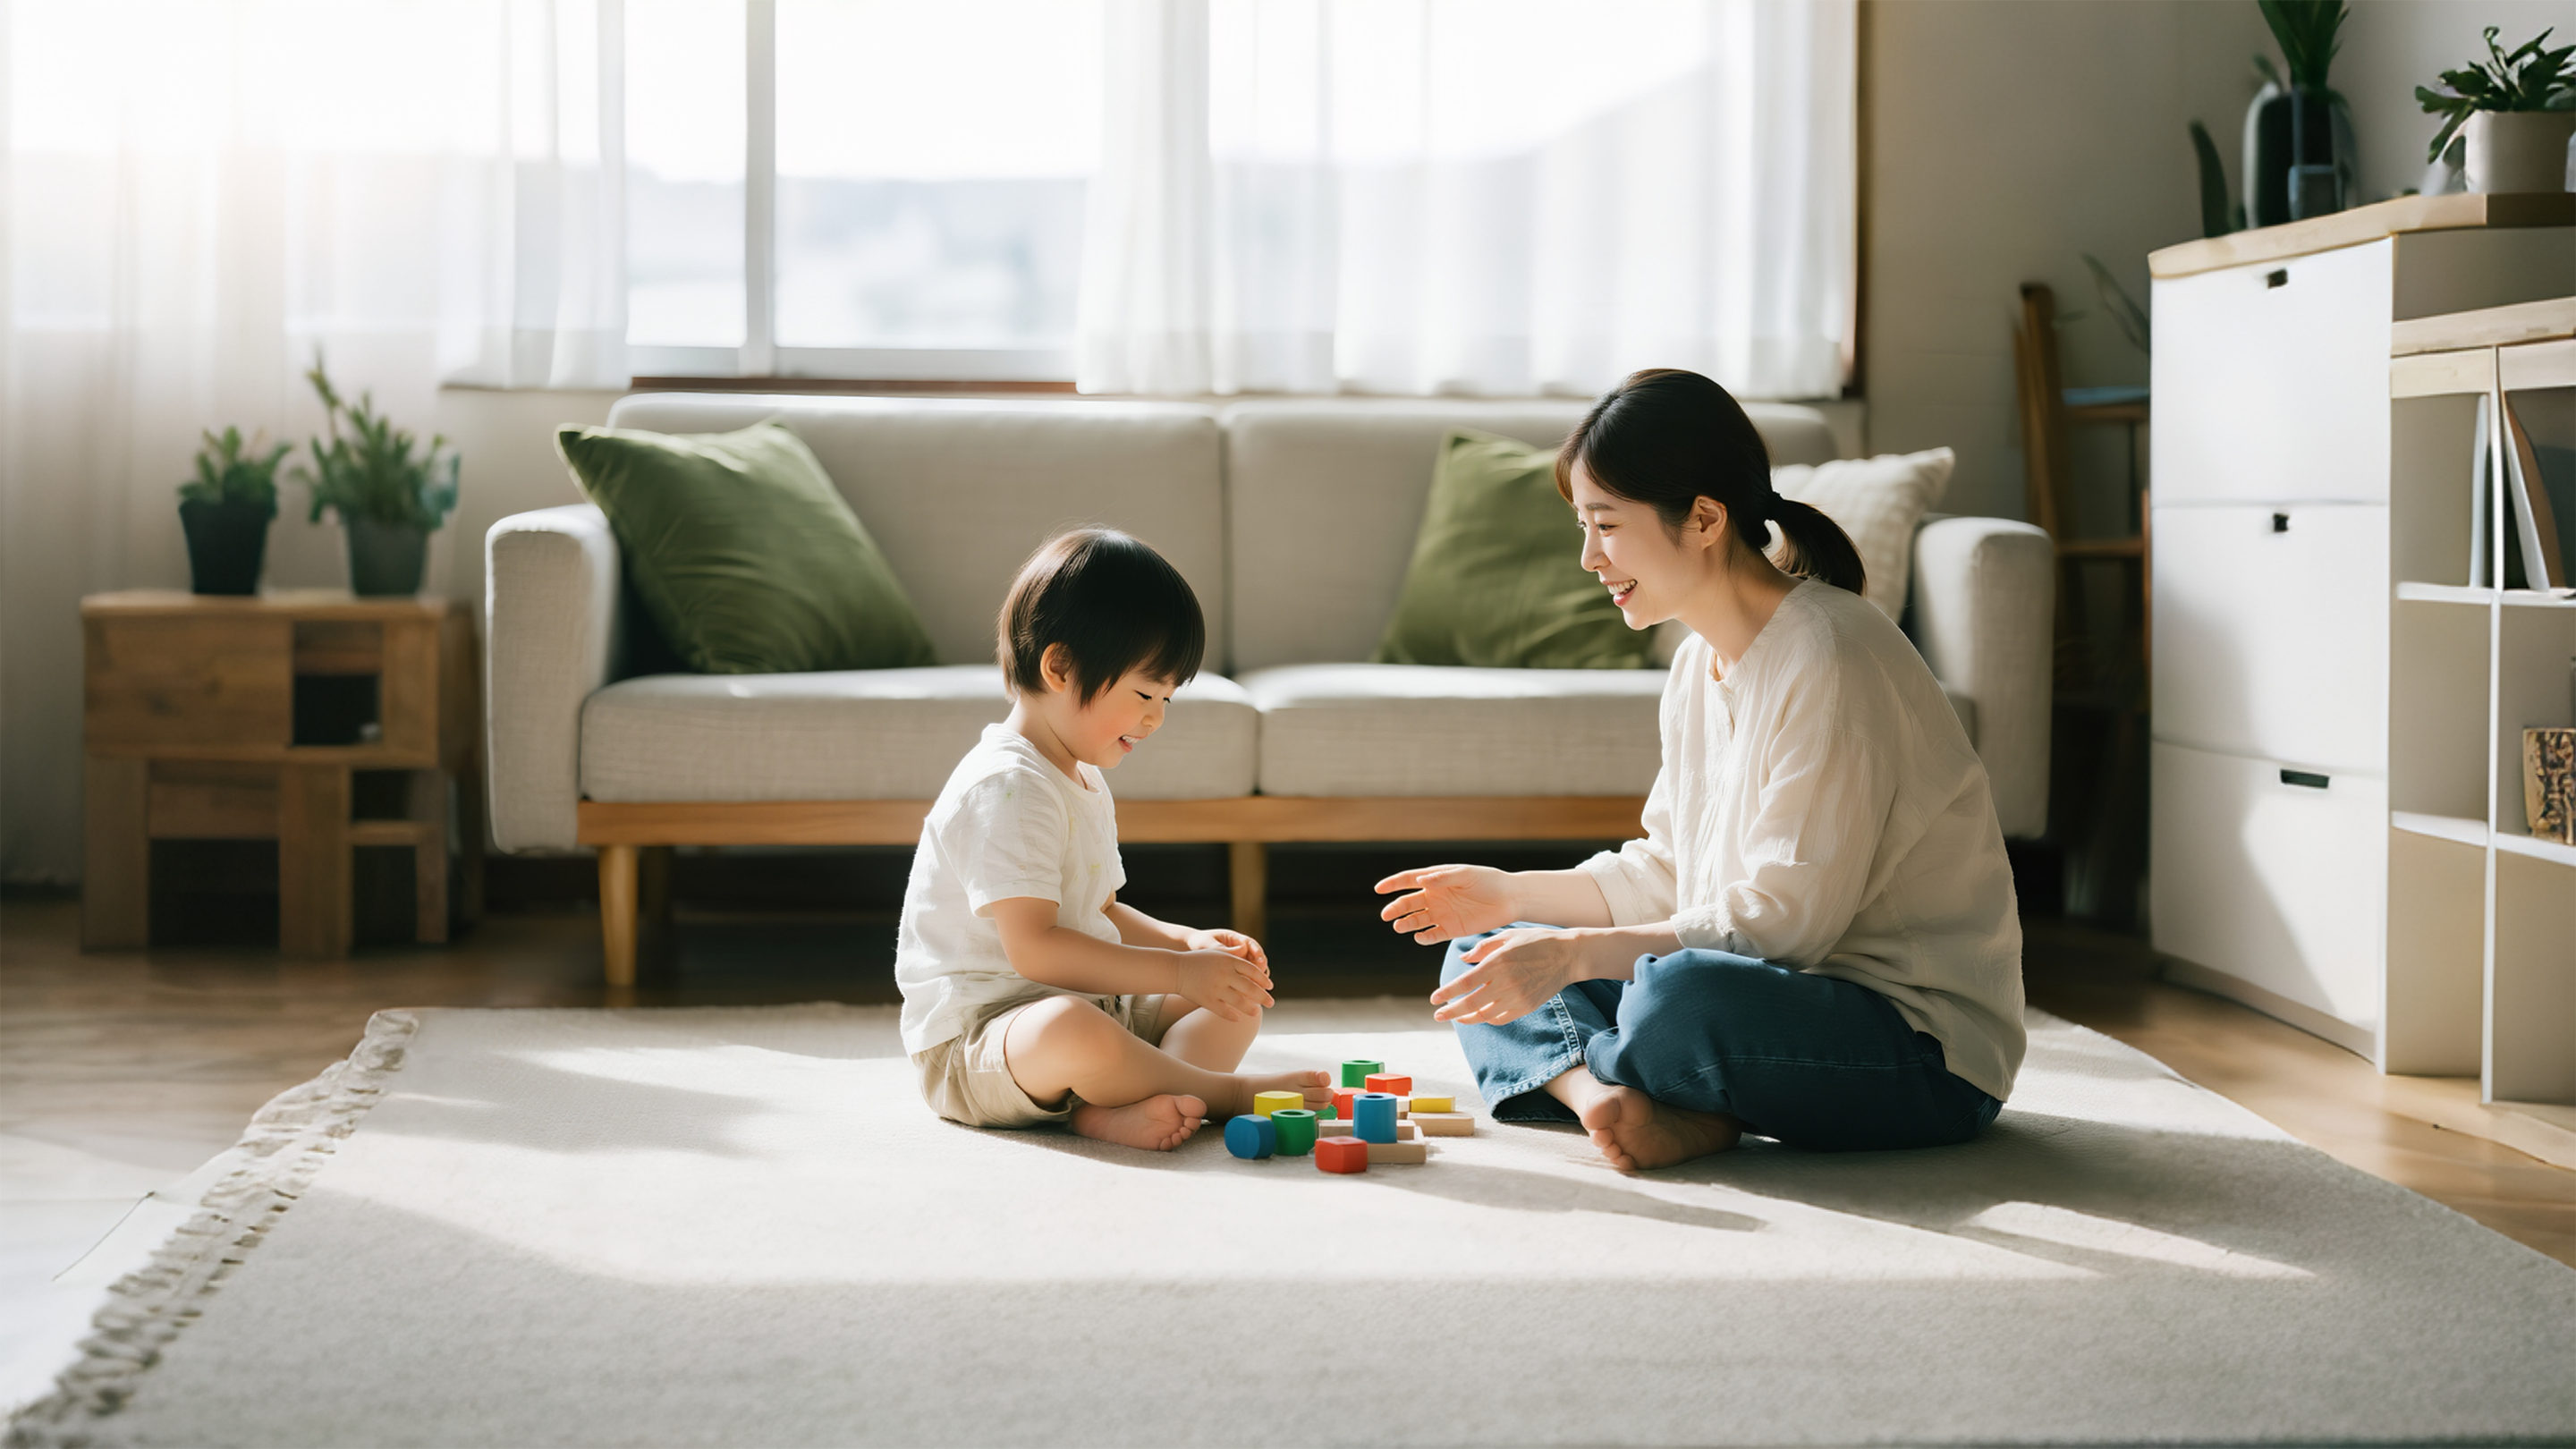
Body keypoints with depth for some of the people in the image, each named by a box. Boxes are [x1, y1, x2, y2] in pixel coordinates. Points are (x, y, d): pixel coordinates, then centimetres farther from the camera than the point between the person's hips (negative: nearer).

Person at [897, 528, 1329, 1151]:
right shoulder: (1006, 788, -20)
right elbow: (1032, 947, -27)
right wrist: (1176, 971, -25)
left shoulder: (1084, 782, 16)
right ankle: (1227, 1090, -16)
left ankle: (1117, 1109, -20)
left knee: (1238, 1000, 10)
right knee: (1072, 1030, -42)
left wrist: (1188, 942, 5)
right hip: (971, 1039, -11)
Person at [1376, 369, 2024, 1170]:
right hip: (1779, 990, 9)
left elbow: (1789, 915, -24)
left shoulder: (1831, 656, -20)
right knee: (1482, 959, 5)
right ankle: (1606, 1095, -20)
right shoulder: (1701, 661, 10)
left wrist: (1575, 954, -24)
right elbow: (1671, 876, 16)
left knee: (1677, 998, -38)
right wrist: (1515, 895, 4)